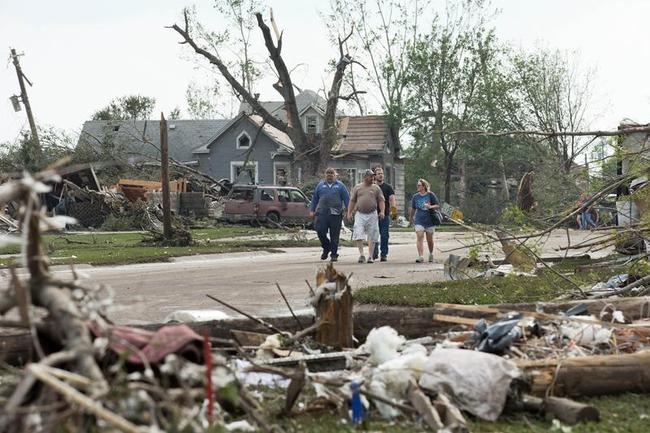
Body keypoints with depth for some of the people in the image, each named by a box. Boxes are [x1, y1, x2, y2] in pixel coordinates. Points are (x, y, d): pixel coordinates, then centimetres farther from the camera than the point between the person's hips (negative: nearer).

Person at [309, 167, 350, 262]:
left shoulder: (340, 185, 7)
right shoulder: (320, 185, 13)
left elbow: (346, 199, 4)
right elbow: (314, 199, 15)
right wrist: (312, 210, 8)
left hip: (335, 214, -2)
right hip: (322, 213, 2)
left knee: (334, 235, 0)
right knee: (320, 232, -6)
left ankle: (334, 254, 10)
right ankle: (326, 249, 19)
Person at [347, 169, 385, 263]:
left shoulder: (376, 188, 9)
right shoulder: (357, 187, 10)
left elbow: (381, 200, 6)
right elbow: (352, 201, 12)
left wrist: (382, 211, -8)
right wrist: (349, 213, 6)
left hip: (372, 214, 0)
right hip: (360, 214, 0)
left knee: (372, 237, 2)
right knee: (359, 235, -10)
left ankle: (370, 256, 7)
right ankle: (361, 254, -4)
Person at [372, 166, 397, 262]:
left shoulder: (388, 187, 7)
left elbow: (392, 199, -4)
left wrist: (394, 210, -20)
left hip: (385, 215, 0)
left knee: (384, 235, -1)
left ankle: (384, 254, 4)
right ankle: (375, 253, 12)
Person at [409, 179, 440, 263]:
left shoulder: (430, 195, -2)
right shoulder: (415, 196, 6)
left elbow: (438, 205, 0)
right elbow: (413, 209, 17)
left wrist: (430, 207, -18)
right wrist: (411, 218, 25)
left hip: (429, 220, -1)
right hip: (419, 221, 1)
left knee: (429, 239, 9)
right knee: (419, 237, -16)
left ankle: (431, 254, 34)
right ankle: (420, 256, -21)